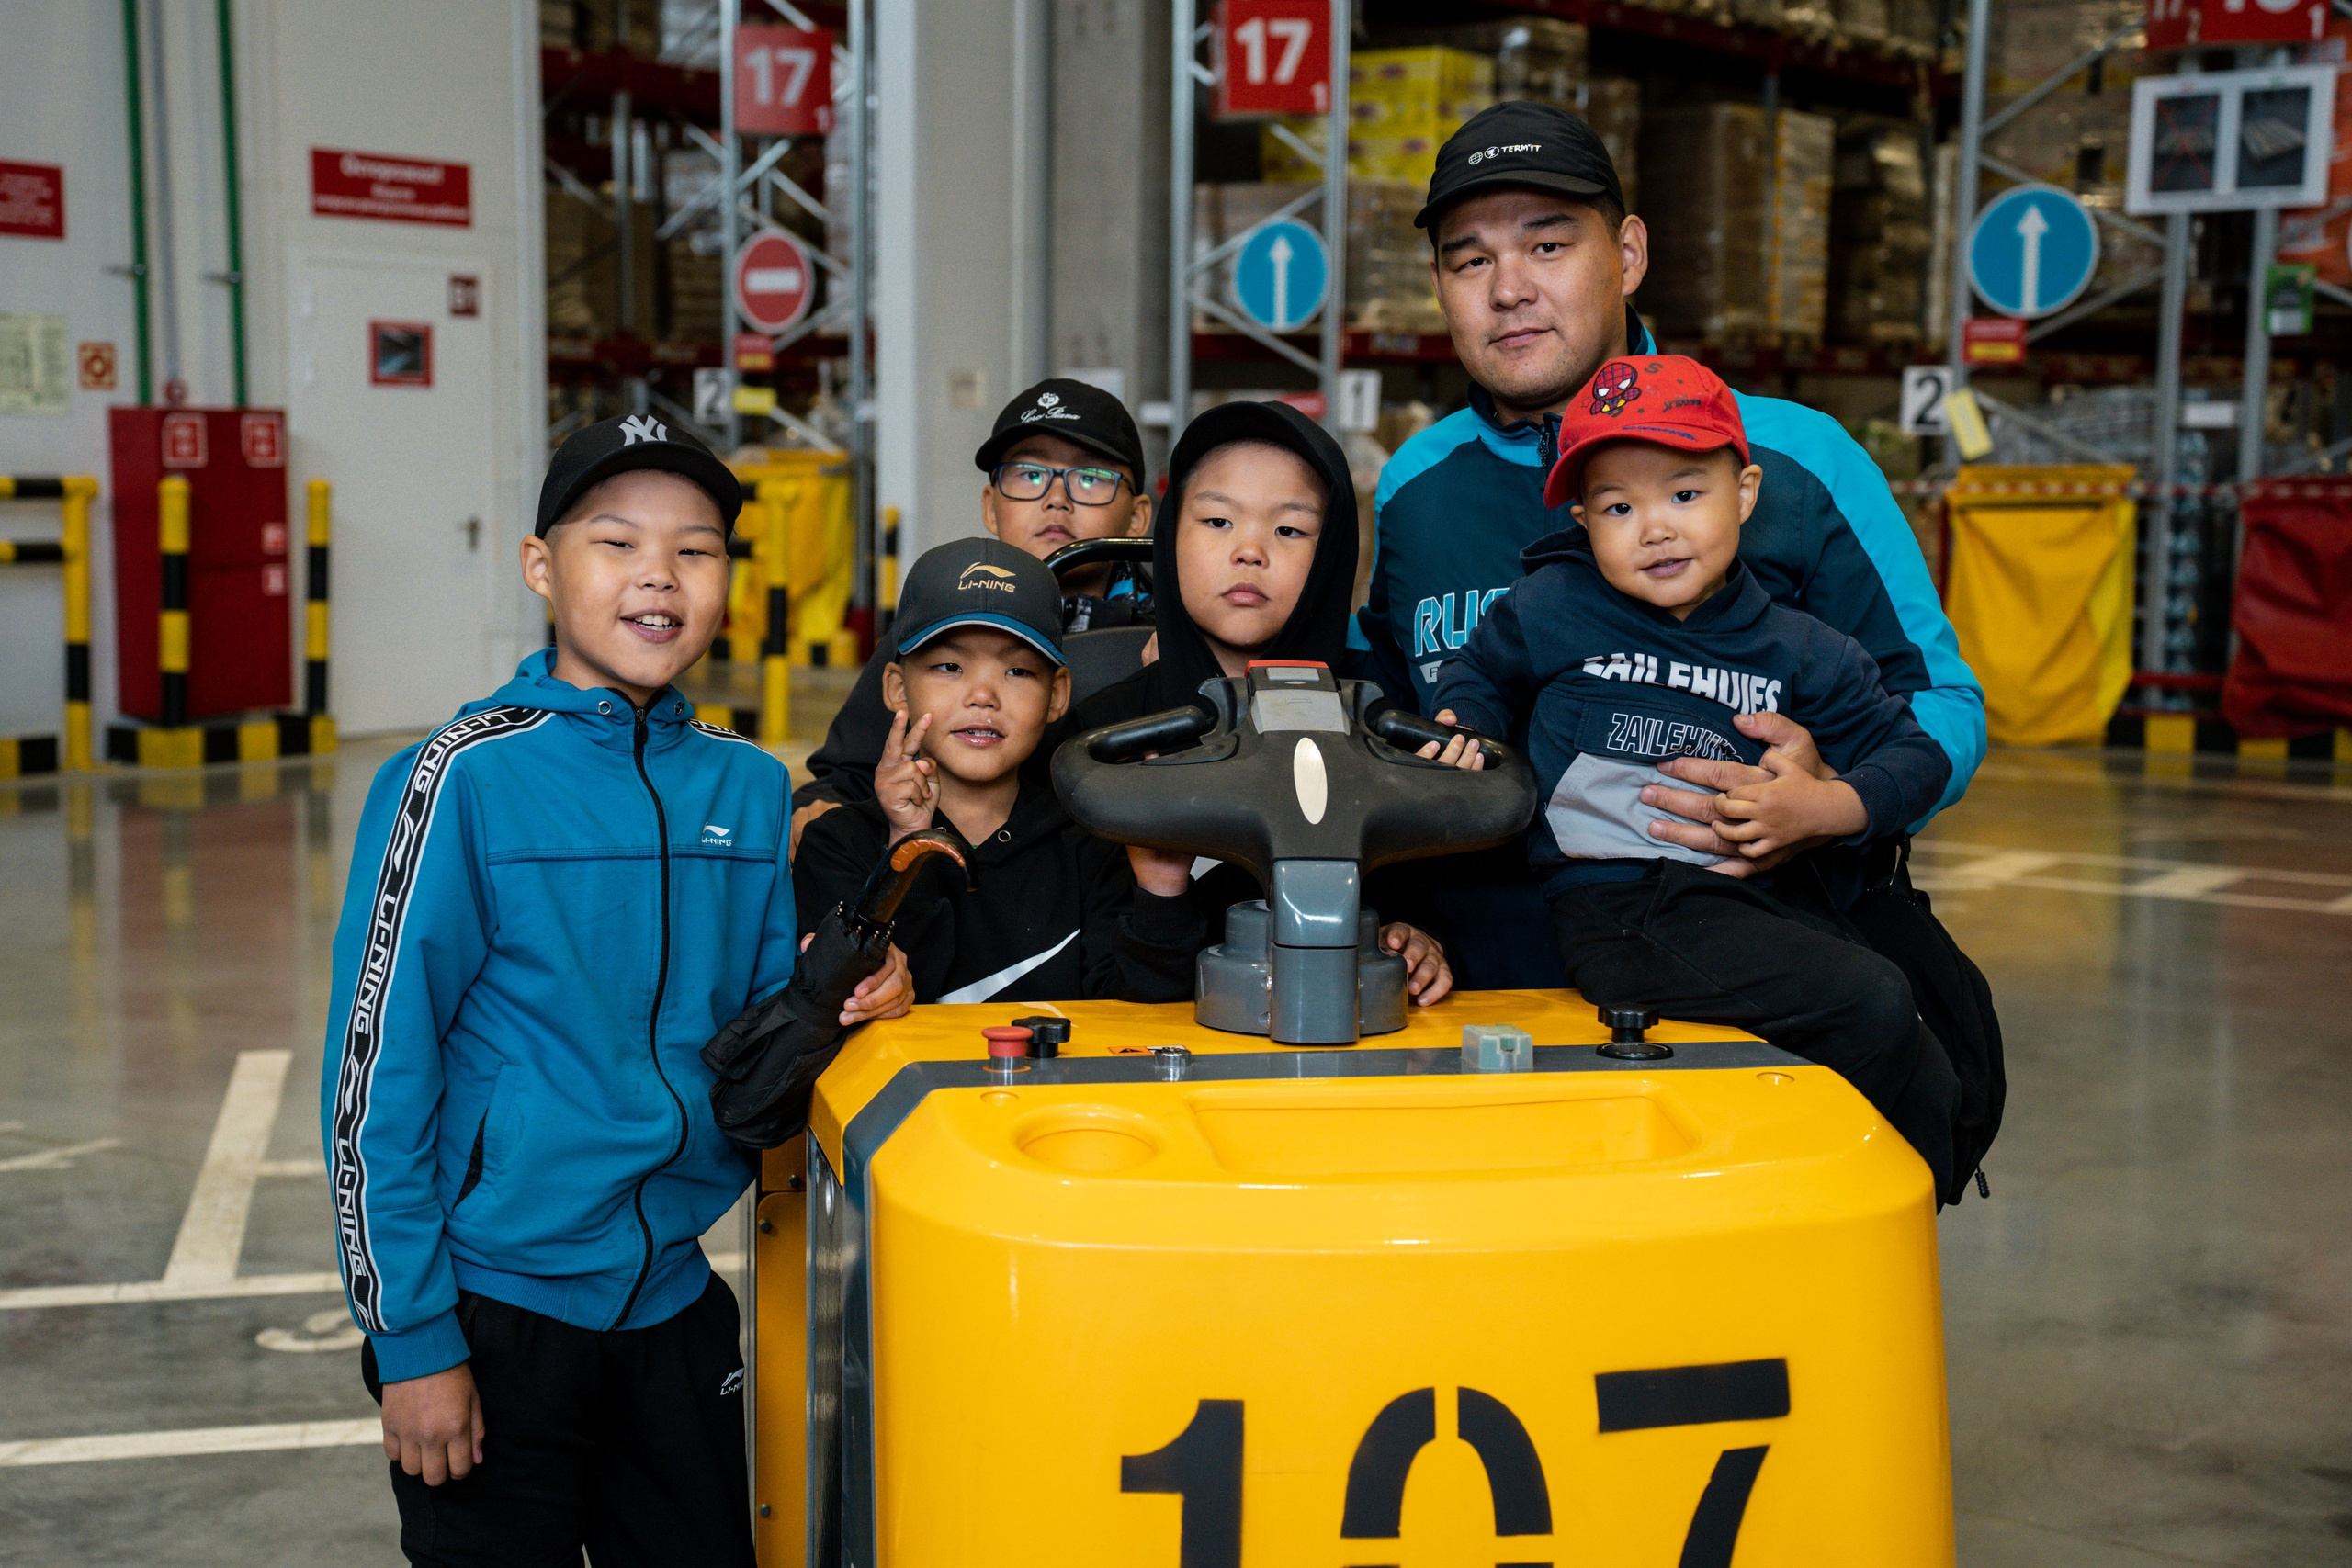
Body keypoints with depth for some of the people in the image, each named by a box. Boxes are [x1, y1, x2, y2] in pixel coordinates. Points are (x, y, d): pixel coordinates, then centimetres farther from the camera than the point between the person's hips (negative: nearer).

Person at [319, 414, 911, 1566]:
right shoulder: (467, 779, -12)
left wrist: (833, 995, -8)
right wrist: (411, 1337, -11)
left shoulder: (752, 788, 3)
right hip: (492, 1306, -5)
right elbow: (375, 1071, -11)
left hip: (673, 1300, 5)